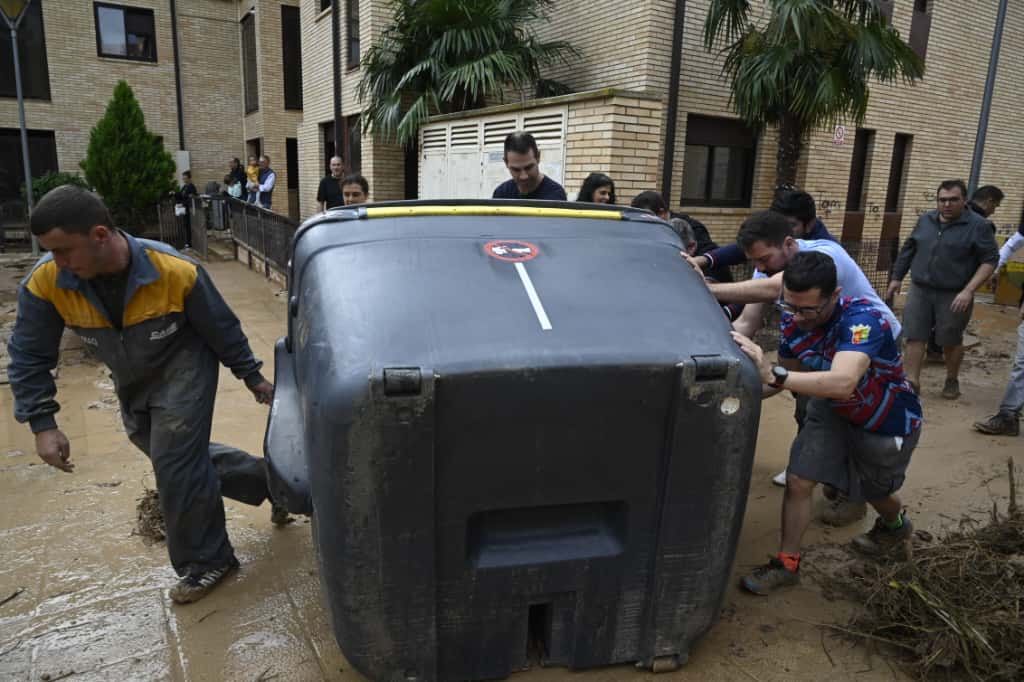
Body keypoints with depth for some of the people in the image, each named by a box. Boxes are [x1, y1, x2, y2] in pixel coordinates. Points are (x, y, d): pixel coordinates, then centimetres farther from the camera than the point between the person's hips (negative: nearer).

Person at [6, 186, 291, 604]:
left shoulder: (176, 272, -30)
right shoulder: (44, 283, -22)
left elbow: (222, 329, -14)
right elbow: (29, 357, -8)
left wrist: (252, 377, -3)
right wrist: (42, 424, -16)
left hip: (183, 367, -5)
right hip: (131, 383, 5)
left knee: (175, 464, -11)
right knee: (182, 459, 14)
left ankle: (203, 561, 11)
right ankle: (272, 482, 33)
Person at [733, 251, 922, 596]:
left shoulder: (863, 319, -40)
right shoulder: (792, 318, -21)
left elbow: (842, 383, -56)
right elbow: (790, 371, -7)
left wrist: (774, 375, -61)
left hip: (887, 422, -4)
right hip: (833, 411, 4)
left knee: (872, 491, 20)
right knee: (798, 480, -7)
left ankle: (897, 525, 57)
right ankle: (787, 563, 13)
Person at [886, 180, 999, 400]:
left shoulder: (978, 225, -7)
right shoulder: (925, 220, 7)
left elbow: (990, 260, -9)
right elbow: (908, 250, 16)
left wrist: (968, 291, -18)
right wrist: (896, 278, 15)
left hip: (953, 296, -3)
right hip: (919, 290, 3)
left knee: (951, 341, 8)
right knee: (914, 336, -1)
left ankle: (952, 380, 30)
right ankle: (912, 382, 6)